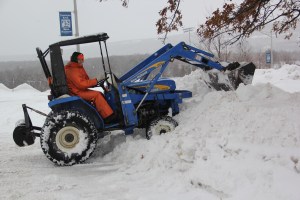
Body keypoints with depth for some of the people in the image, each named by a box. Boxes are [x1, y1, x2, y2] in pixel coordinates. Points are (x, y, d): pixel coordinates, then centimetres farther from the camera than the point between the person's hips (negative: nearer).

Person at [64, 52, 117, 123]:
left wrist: (95, 82, -1)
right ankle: (108, 117, -26)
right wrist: (96, 80, -23)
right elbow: (81, 84, -26)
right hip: (76, 93, -10)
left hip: (82, 90, 10)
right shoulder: (72, 71, -18)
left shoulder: (78, 68, 15)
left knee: (100, 94, -1)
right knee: (96, 95, -23)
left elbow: (85, 81, 18)